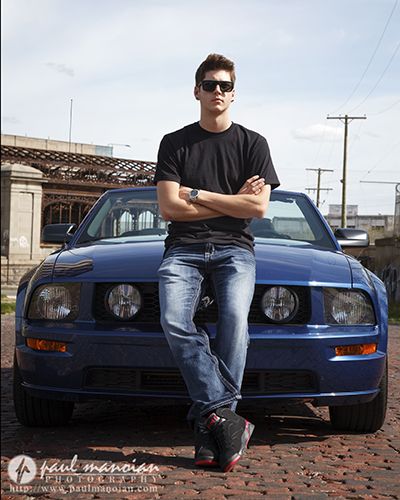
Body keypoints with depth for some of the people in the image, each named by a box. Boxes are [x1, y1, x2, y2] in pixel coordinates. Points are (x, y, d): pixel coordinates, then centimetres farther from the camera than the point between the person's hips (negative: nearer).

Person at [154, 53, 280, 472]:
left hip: (234, 249, 0)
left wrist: (197, 194, -2)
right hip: (184, 249, 1)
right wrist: (232, 201, 0)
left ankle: (210, 424, -27)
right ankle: (226, 418, -28)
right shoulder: (174, 143, 12)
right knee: (174, 321, -28)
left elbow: (258, 206, -1)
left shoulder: (252, 144, 11)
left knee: (234, 317, -30)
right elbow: (169, 208, 0)